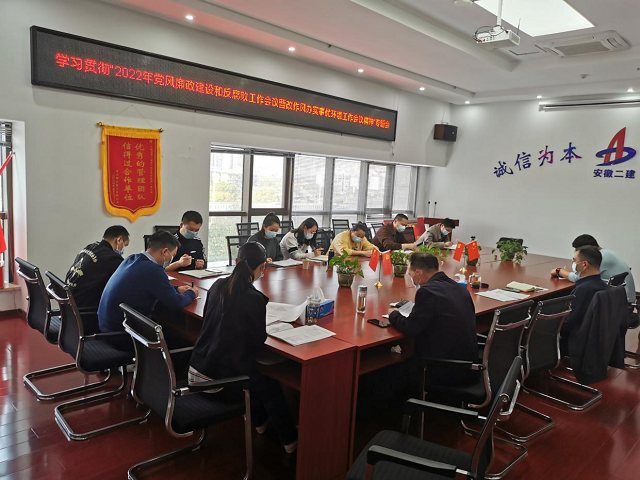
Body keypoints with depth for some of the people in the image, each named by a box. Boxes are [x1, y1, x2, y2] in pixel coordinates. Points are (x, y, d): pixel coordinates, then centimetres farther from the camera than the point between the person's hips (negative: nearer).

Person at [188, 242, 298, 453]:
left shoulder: (218, 286, -1)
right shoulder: (254, 299, -19)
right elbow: (258, 342, -10)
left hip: (195, 371, 7)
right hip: (217, 379, -7)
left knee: (258, 375, 31)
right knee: (271, 385, 19)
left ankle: (260, 420, 48)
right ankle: (290, 439, 31)